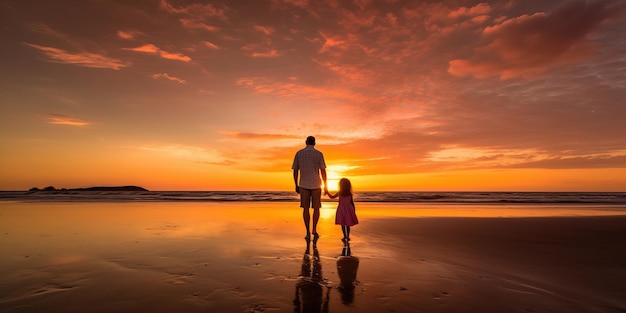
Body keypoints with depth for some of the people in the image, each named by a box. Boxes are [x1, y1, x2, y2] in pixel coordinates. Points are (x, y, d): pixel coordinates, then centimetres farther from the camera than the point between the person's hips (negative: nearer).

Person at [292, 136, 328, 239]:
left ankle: (308, 233, 5)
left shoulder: (298, 153, 2)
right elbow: (323, 171, -8)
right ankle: (314, 229, 4)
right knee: (316, 208, 12)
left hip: (304, 185, 1)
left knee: (306, 208, 7)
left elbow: (295, 171, 3)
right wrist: (325, 186, -1)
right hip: (316, 185, -1)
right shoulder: (319, 154, -4)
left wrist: (296, 186, 11)